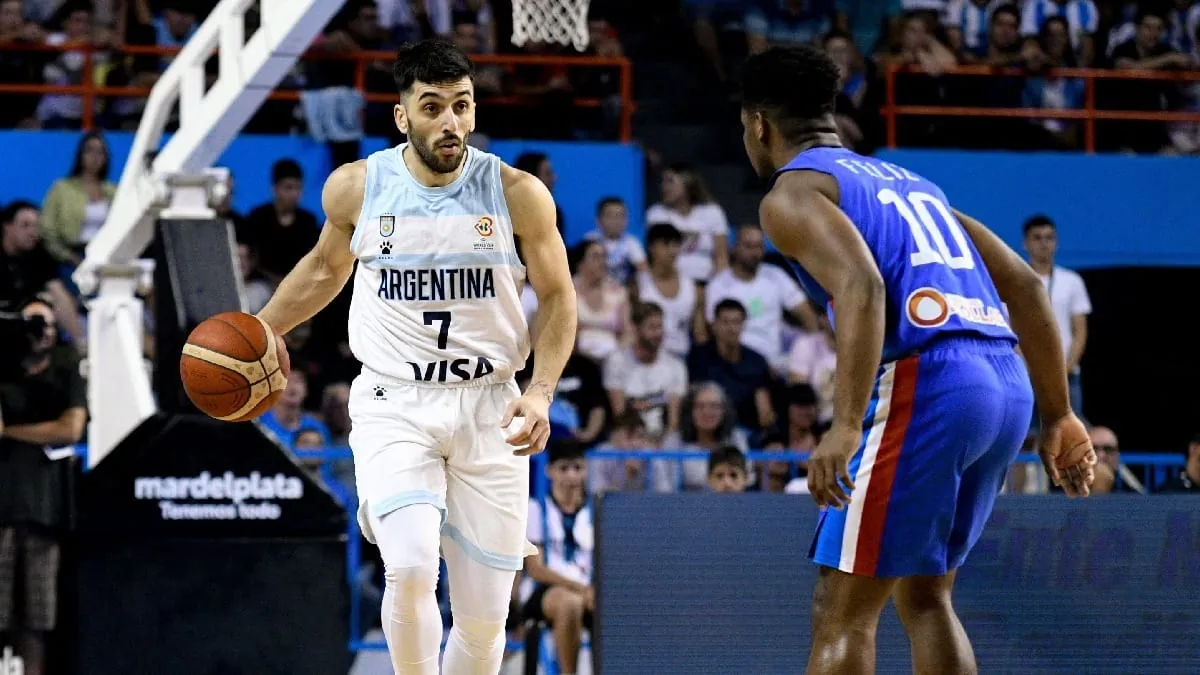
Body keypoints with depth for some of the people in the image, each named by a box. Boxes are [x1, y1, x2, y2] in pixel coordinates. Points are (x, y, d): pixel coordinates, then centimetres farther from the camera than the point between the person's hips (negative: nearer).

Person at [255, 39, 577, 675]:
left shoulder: (518, 193, -5)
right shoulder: (355, 187, -2)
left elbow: (557, 298, 3)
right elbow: (325, 267, 19)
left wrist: (540, 391, -11)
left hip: (489, 407, 1)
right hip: (394, 405, -1)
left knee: (483, 620, 2)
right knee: (410, 570, -25)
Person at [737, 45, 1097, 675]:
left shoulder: (791, 193, 4)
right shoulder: (905, 180, 28)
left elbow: (862, 288, -17)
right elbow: (1025, 285, 23)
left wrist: (845, 428, -24)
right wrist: (1058, 417, 25)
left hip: (923, 386, -8)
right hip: (1009, 386, 8)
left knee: (842, 611, -1)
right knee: (923, 596, 18)